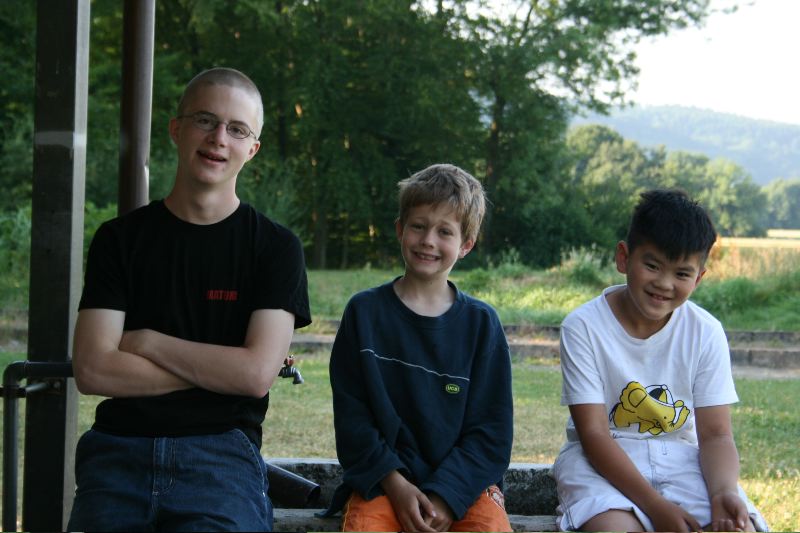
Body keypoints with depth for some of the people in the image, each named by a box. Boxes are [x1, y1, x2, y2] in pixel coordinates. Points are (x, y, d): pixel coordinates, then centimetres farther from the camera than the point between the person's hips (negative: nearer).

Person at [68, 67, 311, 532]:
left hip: (221, 455, -2)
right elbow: (92, 370, -3)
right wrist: (217, 369, -6)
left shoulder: (275, 247, 4)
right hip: (119, 453, 2)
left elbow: (257, 373, -8)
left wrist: (147, 342, -3)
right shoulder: (119, 239, 8)